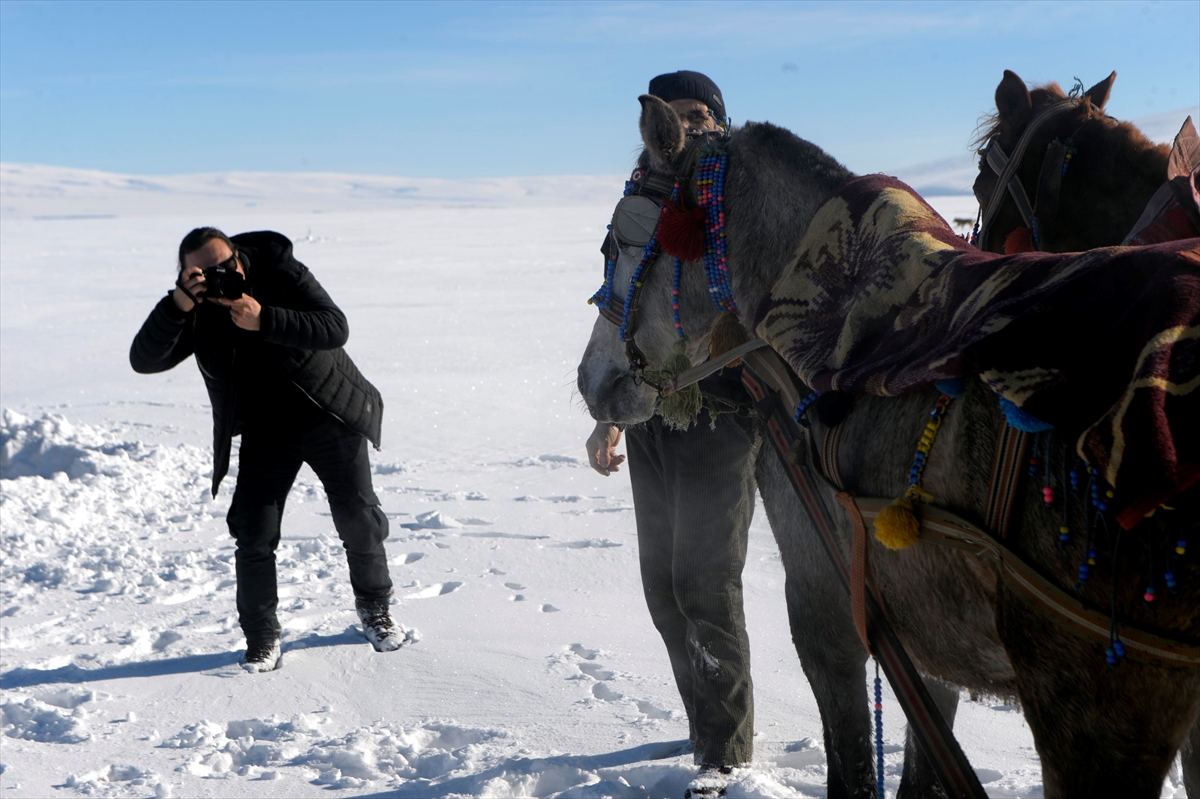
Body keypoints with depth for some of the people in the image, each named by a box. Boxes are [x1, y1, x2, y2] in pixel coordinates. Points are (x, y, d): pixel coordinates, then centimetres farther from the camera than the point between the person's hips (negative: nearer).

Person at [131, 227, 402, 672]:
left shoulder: (283, 274, -18)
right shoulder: (195, 312, -10)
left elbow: (335, 328, -29)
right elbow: (144, 360, -21)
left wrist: (264, 320, -40)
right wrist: (178, 304, -35)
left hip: (331, 418, -2)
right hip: (265, 432, 2)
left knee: (359, 519, 4)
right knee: (254, 531, -8)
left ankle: (374, 608, 28)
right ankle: (261, 636, 8)